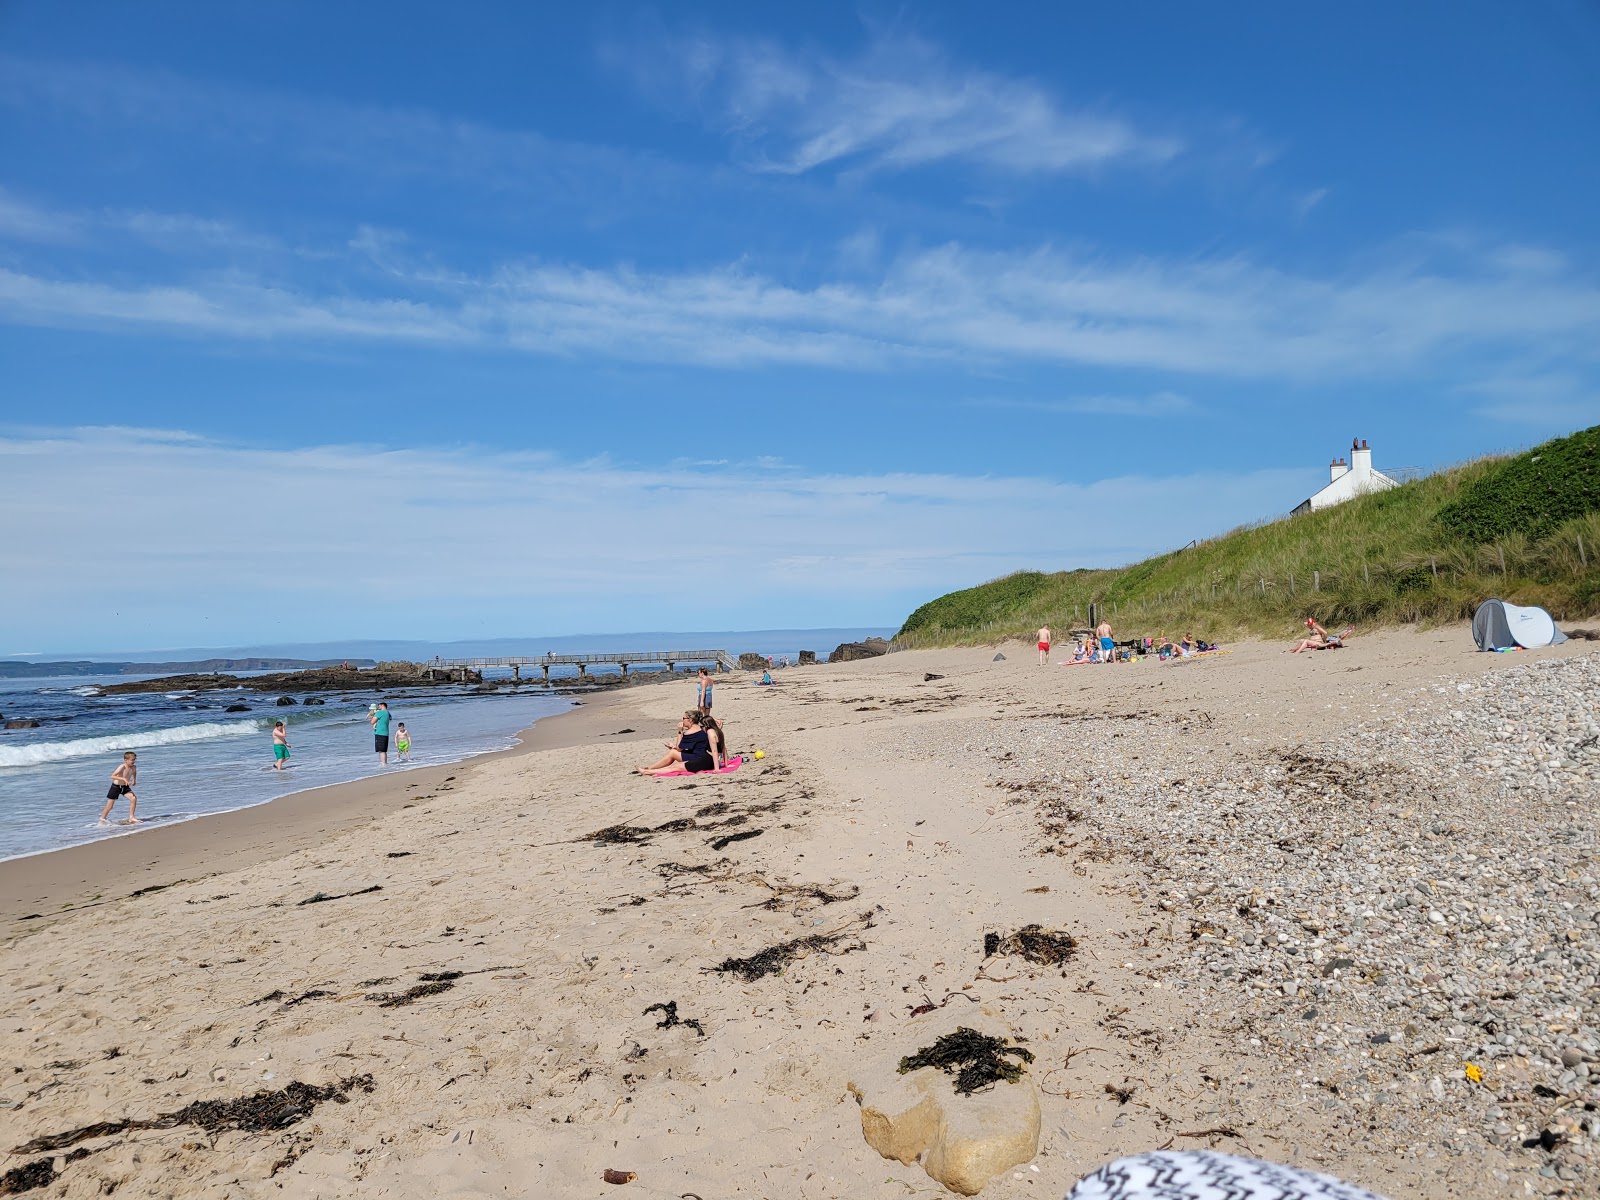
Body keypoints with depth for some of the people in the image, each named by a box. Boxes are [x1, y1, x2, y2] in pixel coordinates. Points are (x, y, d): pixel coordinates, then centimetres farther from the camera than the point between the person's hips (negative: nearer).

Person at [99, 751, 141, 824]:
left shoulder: (134, 767, -8)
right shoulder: (122, 767, -27)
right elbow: (112, 776, -35)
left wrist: (134, 780, 11)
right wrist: (123, 778, -42)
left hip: (125, 786, 5)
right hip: (116, 786, -5)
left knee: (134, 799, -15)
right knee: (109, 806, 3)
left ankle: (131, 818, -6)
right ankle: (102, 820, 24)